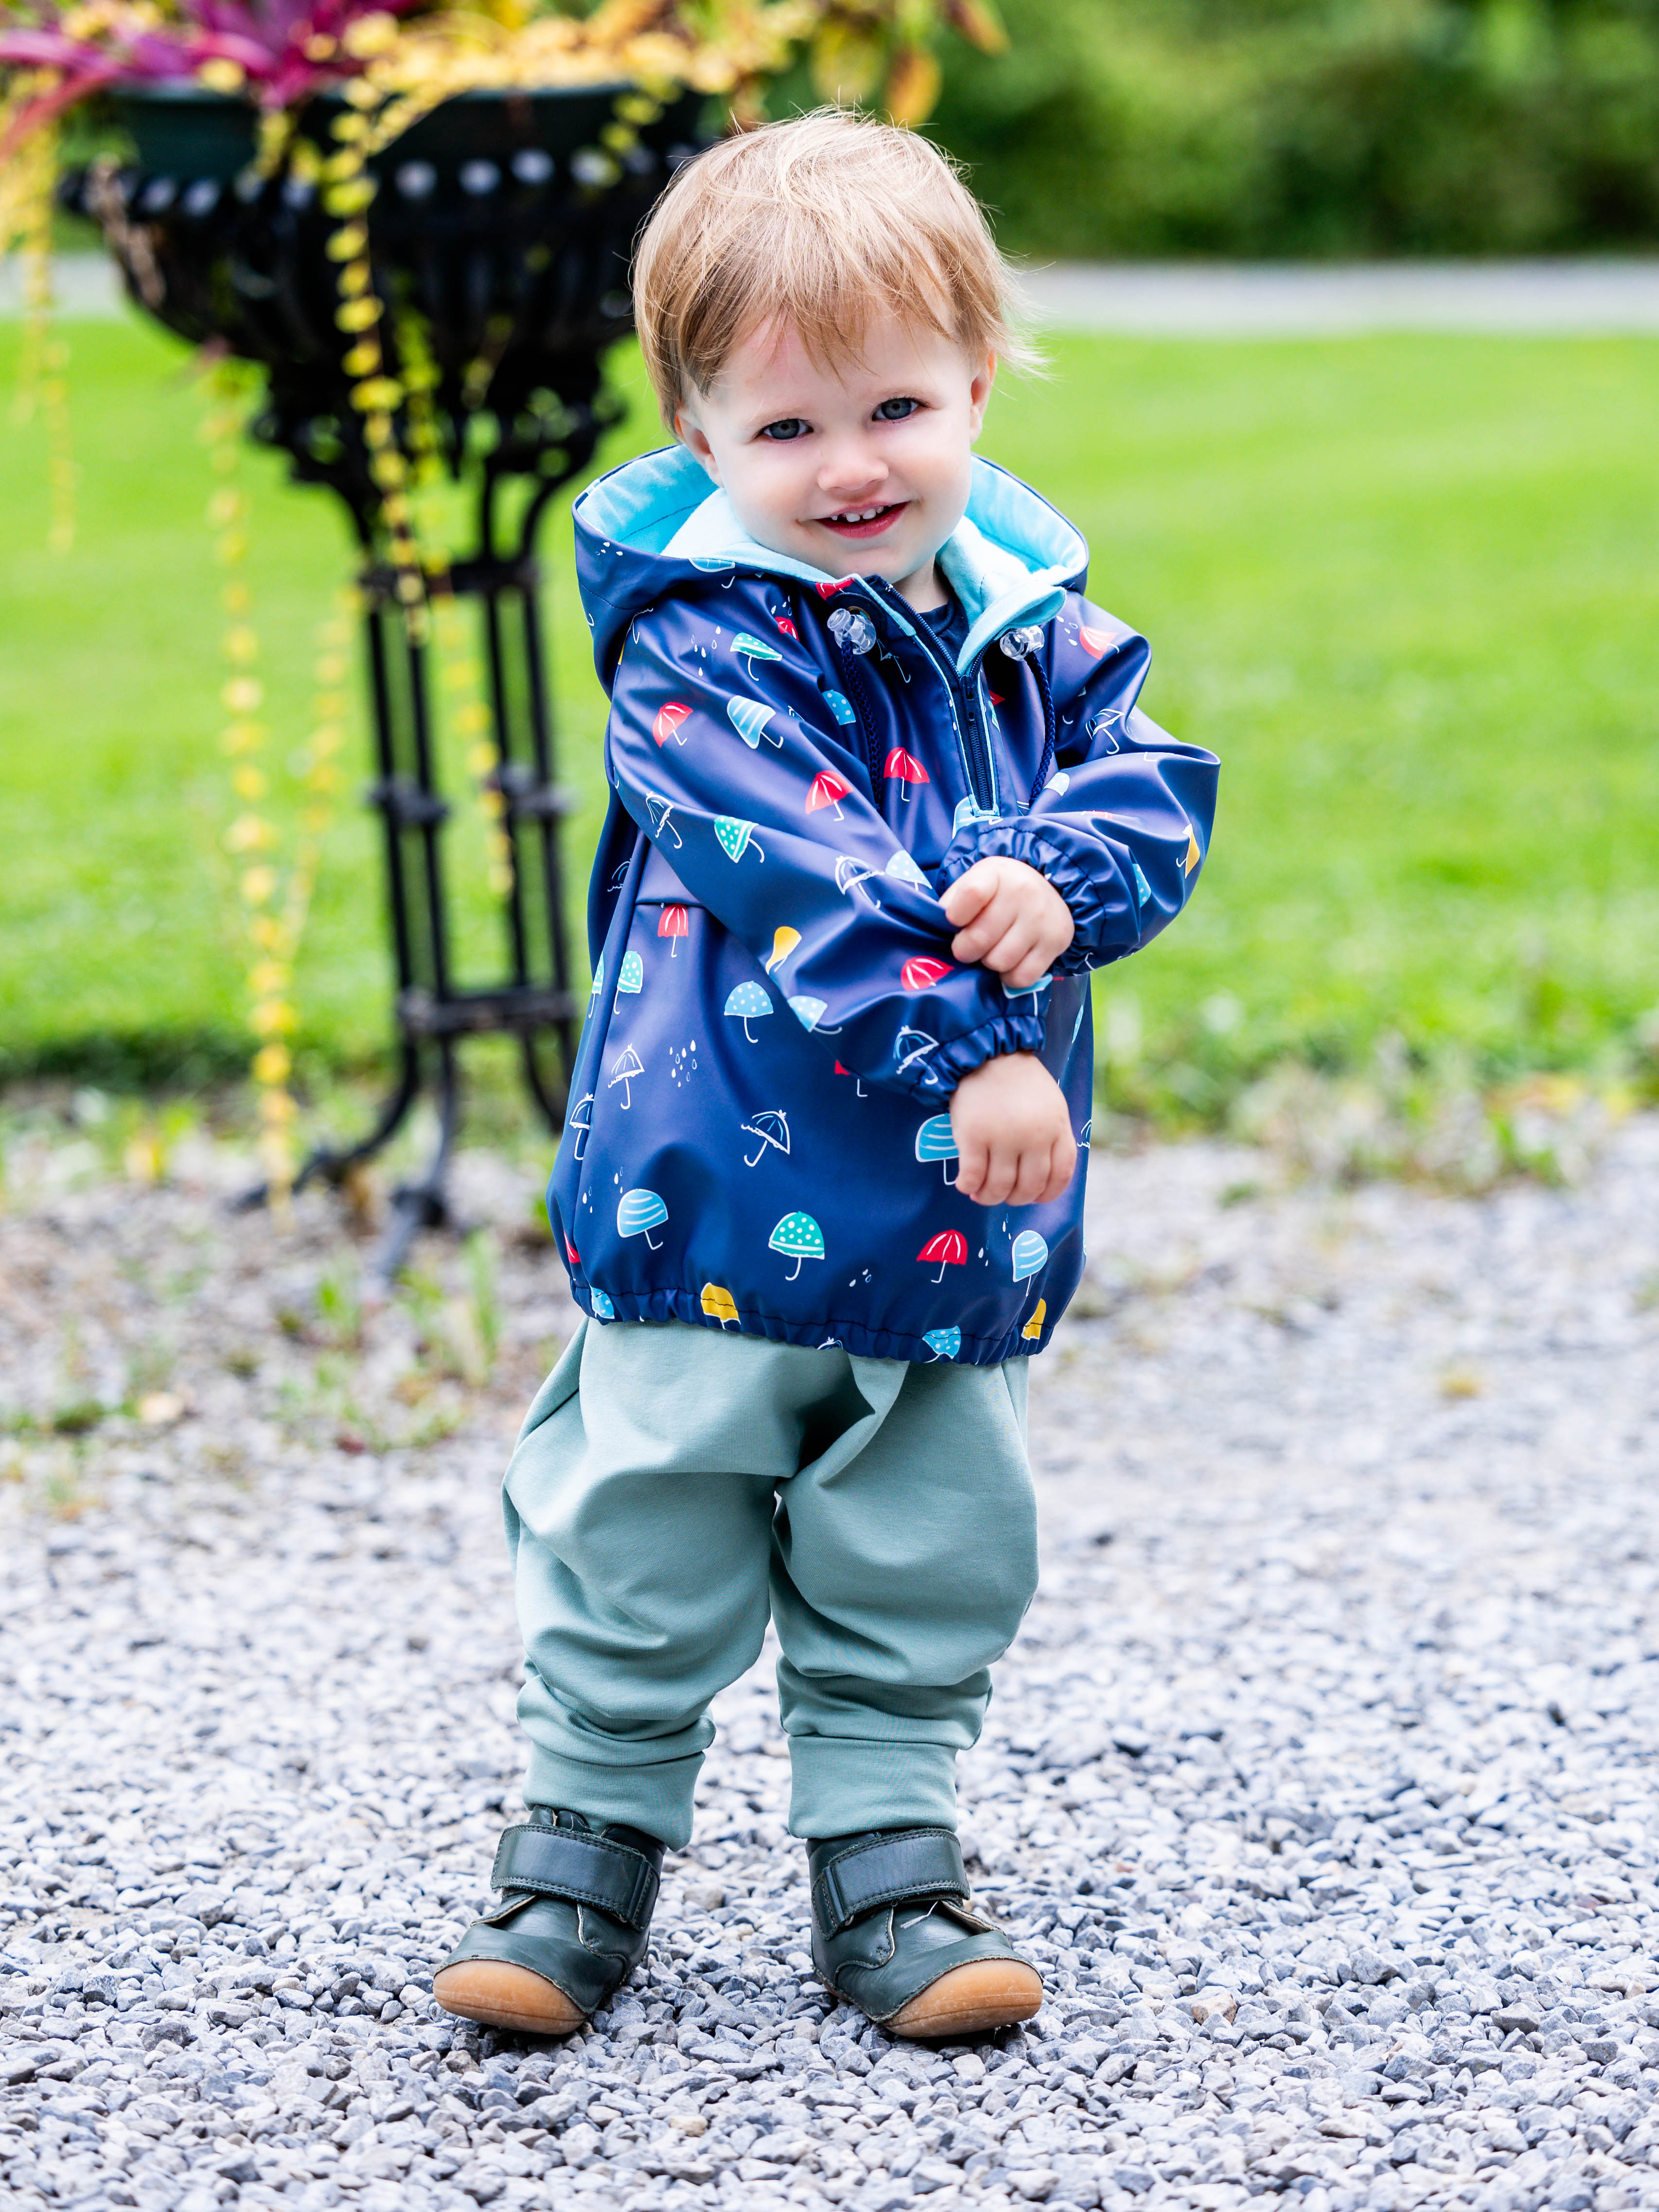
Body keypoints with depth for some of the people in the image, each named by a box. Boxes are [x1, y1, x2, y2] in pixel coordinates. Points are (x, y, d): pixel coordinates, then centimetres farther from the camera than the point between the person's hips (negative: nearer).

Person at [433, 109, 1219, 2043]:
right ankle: (587, 1840, 22)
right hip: (722, 1202, -4)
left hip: (959, 1229, 5)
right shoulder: (701, 650, -13)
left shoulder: (1033, 617, 5)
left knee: (925, 1562, 12)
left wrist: (1055, 884, -21)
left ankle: (888, 1858, 26)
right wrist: (967, 1048, -28)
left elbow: (1154, 784, 1)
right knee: (643, 1548, 5)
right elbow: (804, 878, -22)